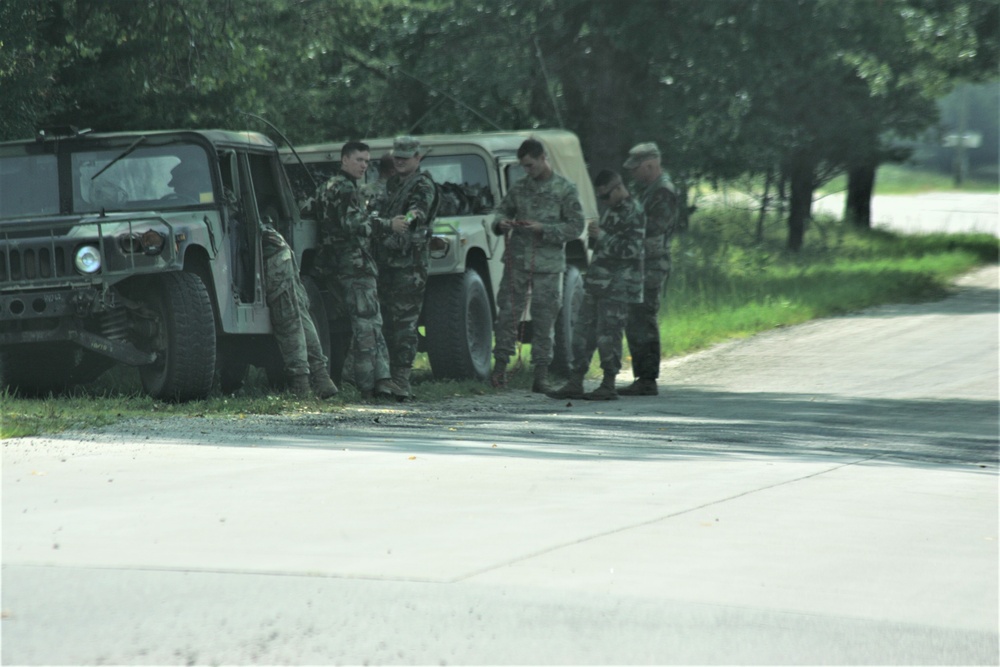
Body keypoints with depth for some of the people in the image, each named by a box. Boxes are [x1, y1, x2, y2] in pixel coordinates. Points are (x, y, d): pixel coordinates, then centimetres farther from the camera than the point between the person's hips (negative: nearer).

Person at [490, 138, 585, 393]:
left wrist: (543, 229, -14)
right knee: (508, 313, -2)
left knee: (544, 319, 0)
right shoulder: (520, 187, 10)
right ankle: (500, 365, 4)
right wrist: (501, 223, -4)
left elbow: (576, 226, -4)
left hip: (548, 265, -3)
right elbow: (503, 209, 20)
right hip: (517, 261, 3)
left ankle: (541, 376, 4)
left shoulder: (565, 190, -1)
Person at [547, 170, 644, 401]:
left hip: (617, 286, -9)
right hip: (598, 284, 9)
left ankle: (608, 386, -1)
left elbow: (631, 249, -19)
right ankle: (575, 384, 9)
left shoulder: (633, 213, -10)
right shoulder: (612, 210, 19)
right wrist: (594, 236, 14)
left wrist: (602, 236, -17)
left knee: (608, 334, -8)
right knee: (584, 332, 7)